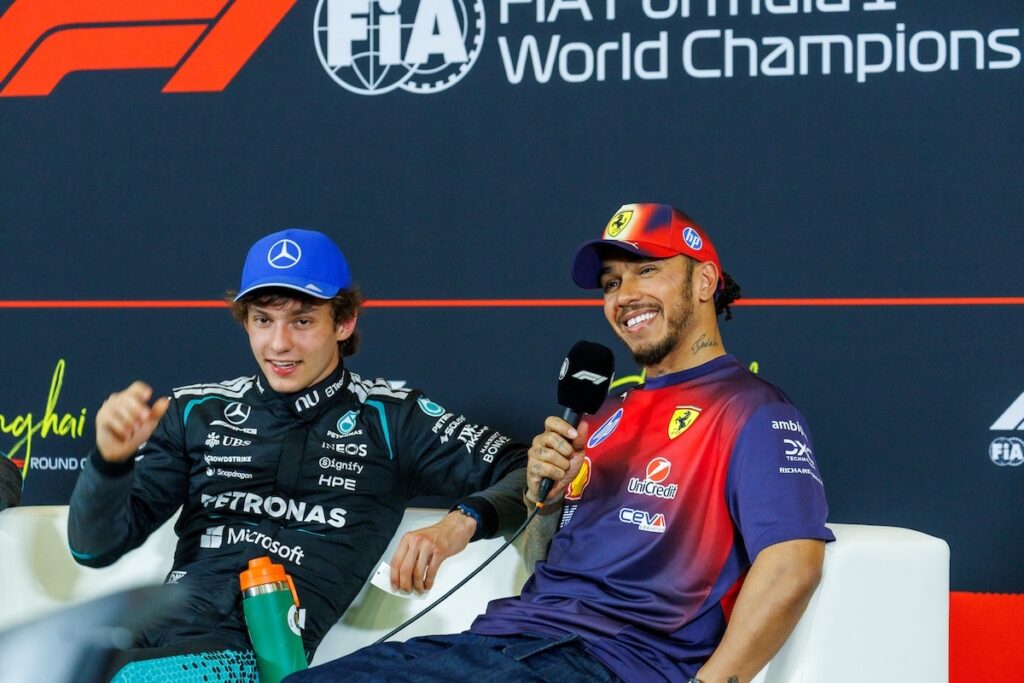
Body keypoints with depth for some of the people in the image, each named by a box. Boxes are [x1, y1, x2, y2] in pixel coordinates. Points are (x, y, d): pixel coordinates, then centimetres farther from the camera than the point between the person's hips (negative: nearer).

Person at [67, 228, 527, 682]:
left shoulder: (387, 419, 10)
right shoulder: (197, 412, 16)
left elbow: (521, 472, 6)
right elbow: (95, 548, 14)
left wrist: (463, 522, -15)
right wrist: (110, 459, -6)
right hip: (148, 639, 4)